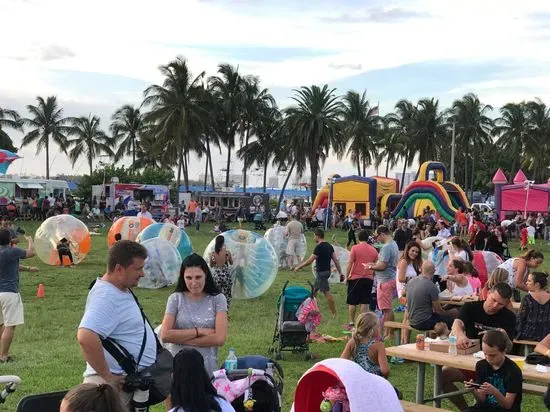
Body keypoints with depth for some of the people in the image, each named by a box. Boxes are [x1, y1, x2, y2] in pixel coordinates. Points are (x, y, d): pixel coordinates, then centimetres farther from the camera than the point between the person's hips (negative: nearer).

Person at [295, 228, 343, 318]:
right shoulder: (329, 246, 7)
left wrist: (298, 267, -5)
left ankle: (334, 313, -5)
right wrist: (340, 273, 7)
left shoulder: (319, 247, -19)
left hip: (321, 272, -9)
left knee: (327, 292, -6)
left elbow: (309, 261, -17)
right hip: (327, 271, 9)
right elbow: (336, 260, 5)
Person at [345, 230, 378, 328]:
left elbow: (350, 263, -9)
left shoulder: (355, 248, -7)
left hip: (355, 278, -3)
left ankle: (351, 323, 10)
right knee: (364, 303, 5)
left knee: (352, 303, 6)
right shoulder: (373, 250, 3)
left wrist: (347, 277, -1)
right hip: (369, 278, 3)